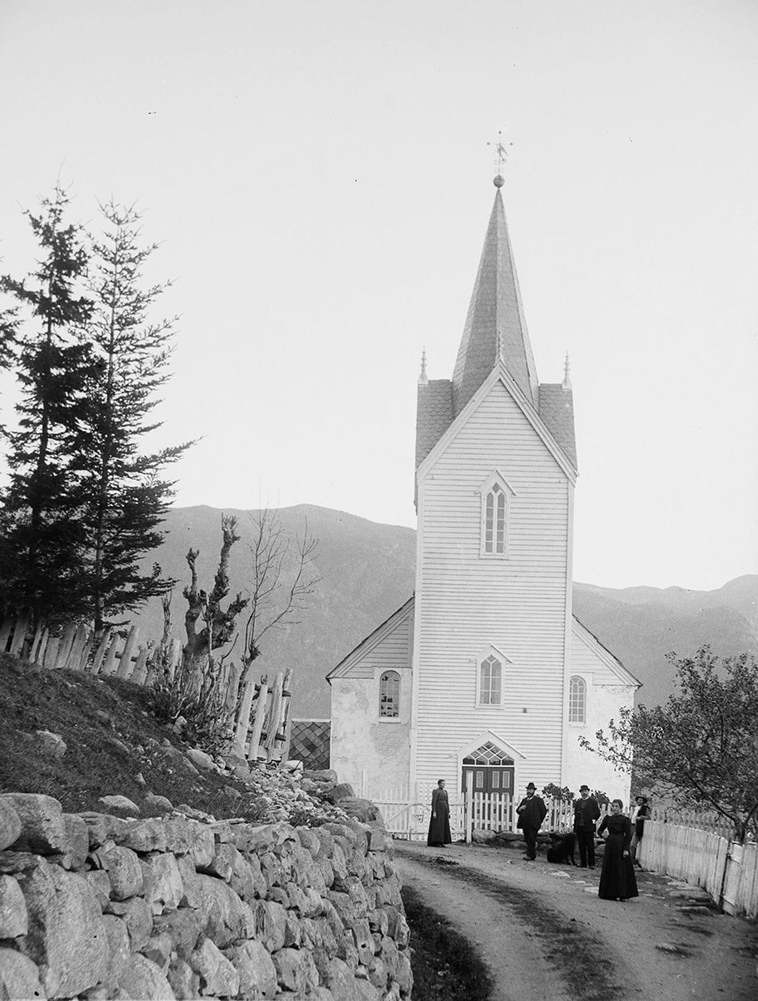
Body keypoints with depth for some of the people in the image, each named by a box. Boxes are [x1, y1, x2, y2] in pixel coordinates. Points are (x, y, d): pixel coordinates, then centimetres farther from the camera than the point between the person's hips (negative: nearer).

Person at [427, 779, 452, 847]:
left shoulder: (445, 791, 17)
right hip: (438, 809, -8)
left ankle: (440, 842, 7)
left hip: (444, 810, 8)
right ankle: (435, 843, -8)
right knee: (437, 826, -9)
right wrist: (434, 812, -20)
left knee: (443, 826, 5)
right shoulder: (435, 791, -8)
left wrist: (448, 812, 12)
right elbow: (433, 802, -13)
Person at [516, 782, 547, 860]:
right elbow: (517, 810, 20)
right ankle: (533, 855, 15)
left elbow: (544, 810, -1)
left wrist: (538, 821, 2)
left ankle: (530, 855, -12)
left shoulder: (538, 800, 0)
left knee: (531, 840, -11)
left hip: (533, 825, -6)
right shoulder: (524, 800, 19)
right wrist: (520, 808, -4)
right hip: (524, 824, 6)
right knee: (527, 840, 6)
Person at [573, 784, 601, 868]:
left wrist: (593, 820, -6)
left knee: (590, 846, -5)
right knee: (581, 847, 5)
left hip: (589, 827, -4)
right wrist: (575, 829, 9)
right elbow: (575, 815, 14)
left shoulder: (593, 801, 2)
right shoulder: (578, 802, 15)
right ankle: (583, 864, 9)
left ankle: (591, 864, -1)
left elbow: (597, 813, 2)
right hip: (579, 827, 4)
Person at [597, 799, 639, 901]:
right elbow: (600, 830, 15)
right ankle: (610, 893, 16)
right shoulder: (608, 818, 8)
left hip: (620, 845, -5)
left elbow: (628, 835, -9)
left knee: (621, 869, -2)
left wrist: (626, 849, -15)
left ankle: (623, 894, 3)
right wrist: (602, 835, -7)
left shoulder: (625, 820, -6)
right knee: (608, 869, 7)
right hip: (610, 845, 5)